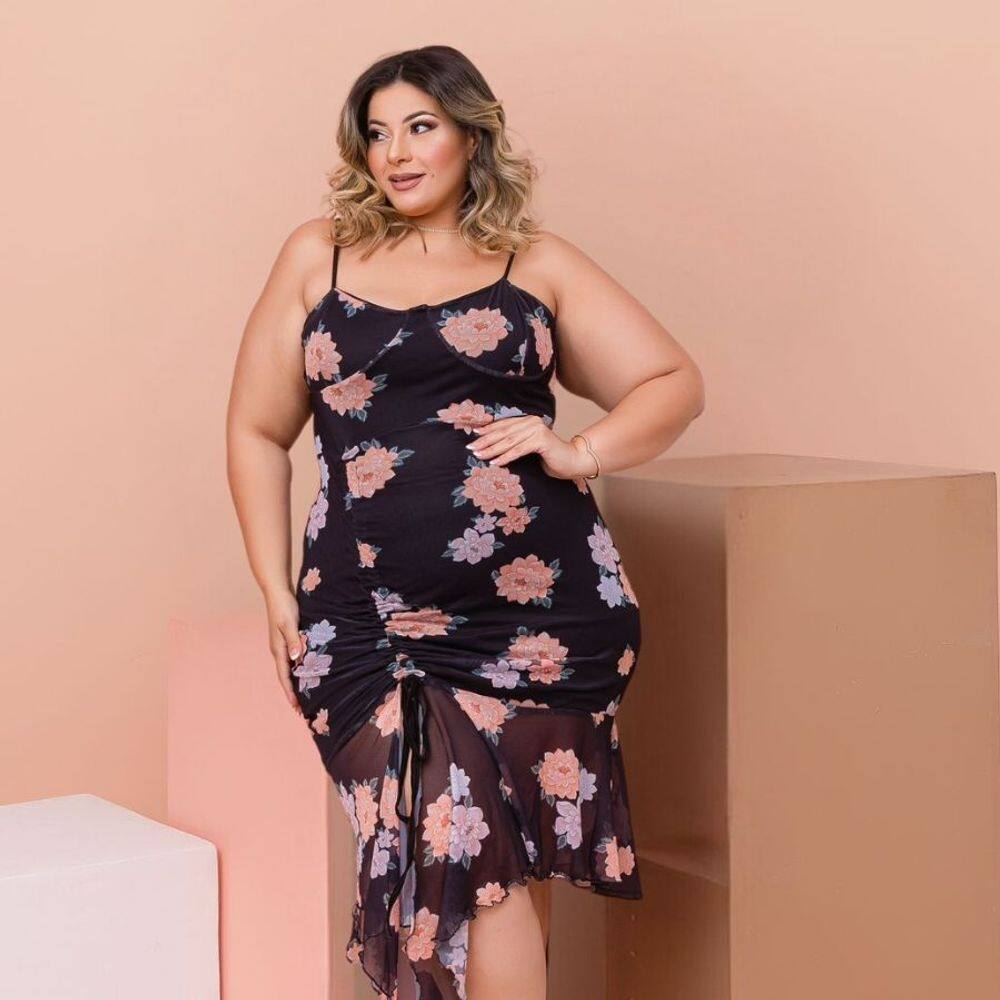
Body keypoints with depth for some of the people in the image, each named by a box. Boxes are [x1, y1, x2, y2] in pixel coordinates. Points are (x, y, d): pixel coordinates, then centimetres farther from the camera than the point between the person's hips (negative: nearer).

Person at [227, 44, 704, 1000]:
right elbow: (258, 432, 15)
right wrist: (276, 593, 6)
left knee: (515, 855, 0)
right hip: (369, 624, 0)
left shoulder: (537, 265, 11)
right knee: (465, 847, -8)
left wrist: (579, 453, -7)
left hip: (539, 606, 0)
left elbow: (675, 382, 11)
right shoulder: (318, 257, 13)